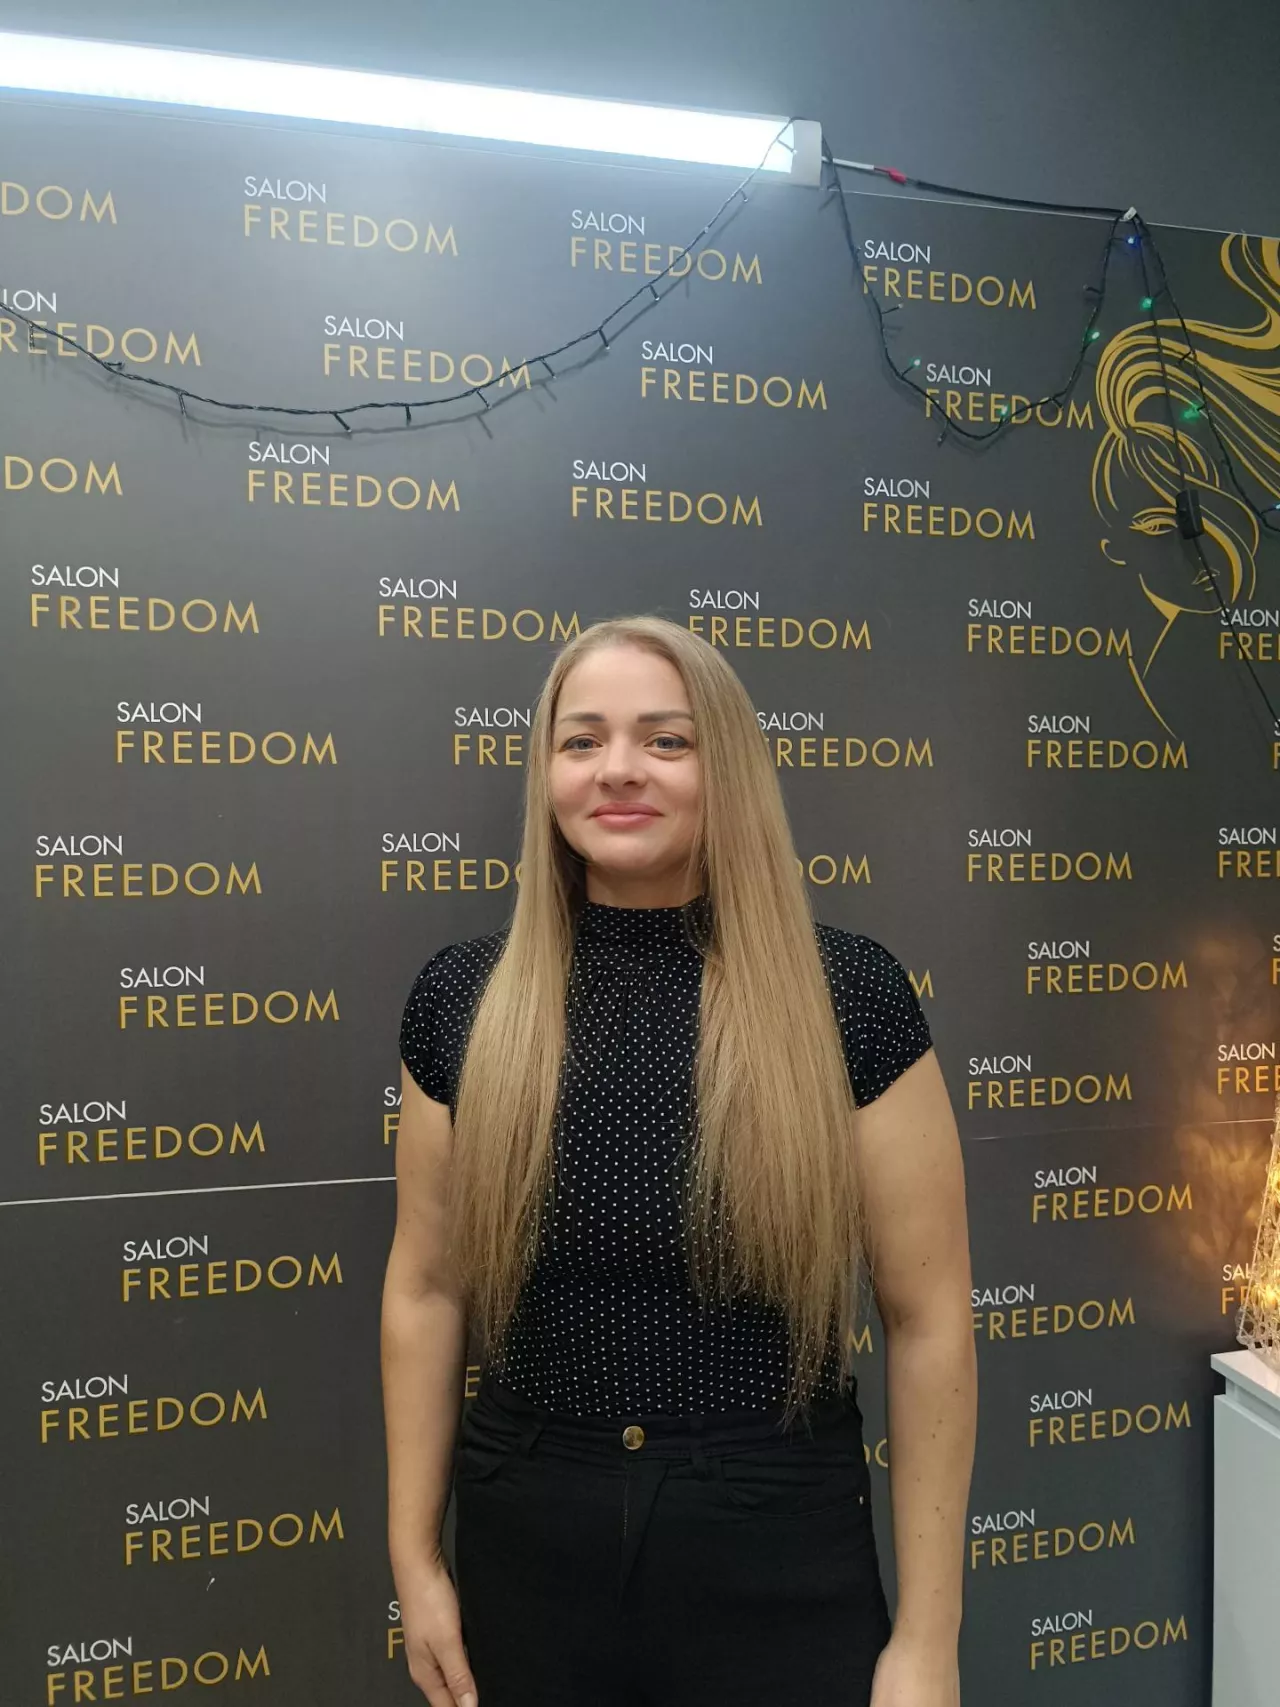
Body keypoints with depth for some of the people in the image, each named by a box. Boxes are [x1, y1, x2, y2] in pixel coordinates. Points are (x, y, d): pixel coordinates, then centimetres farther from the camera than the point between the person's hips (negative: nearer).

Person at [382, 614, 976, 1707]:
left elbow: (929, 1318, -7)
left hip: (778, 1551, -2)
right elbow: (427, 1290, 3)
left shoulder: (847, 994, -11)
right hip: (528, 1538, 2)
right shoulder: (465, 998, -4)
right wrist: (415, 1556, 5)